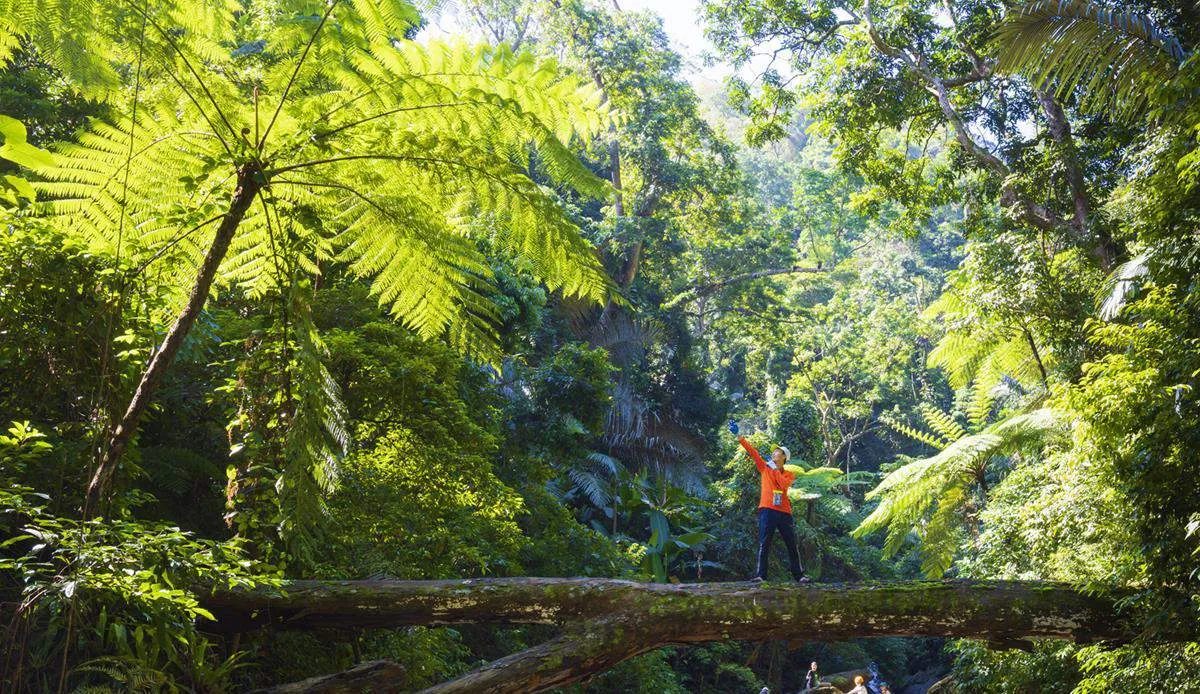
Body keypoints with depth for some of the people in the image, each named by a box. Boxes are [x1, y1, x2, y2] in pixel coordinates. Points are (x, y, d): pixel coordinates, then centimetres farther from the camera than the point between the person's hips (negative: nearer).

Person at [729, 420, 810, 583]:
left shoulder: (789, 475, 12)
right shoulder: (765, 468, 14)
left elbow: (783, 485, -10)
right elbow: (752, 451, 5)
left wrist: (775, 469, -6)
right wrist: (739, 436, -2)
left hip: (784, 512, 1)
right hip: (767, 510, -1)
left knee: (792, 545, 5)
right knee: (764, 544, -8)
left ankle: (799, 575, 11)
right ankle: (760, 574, -11)